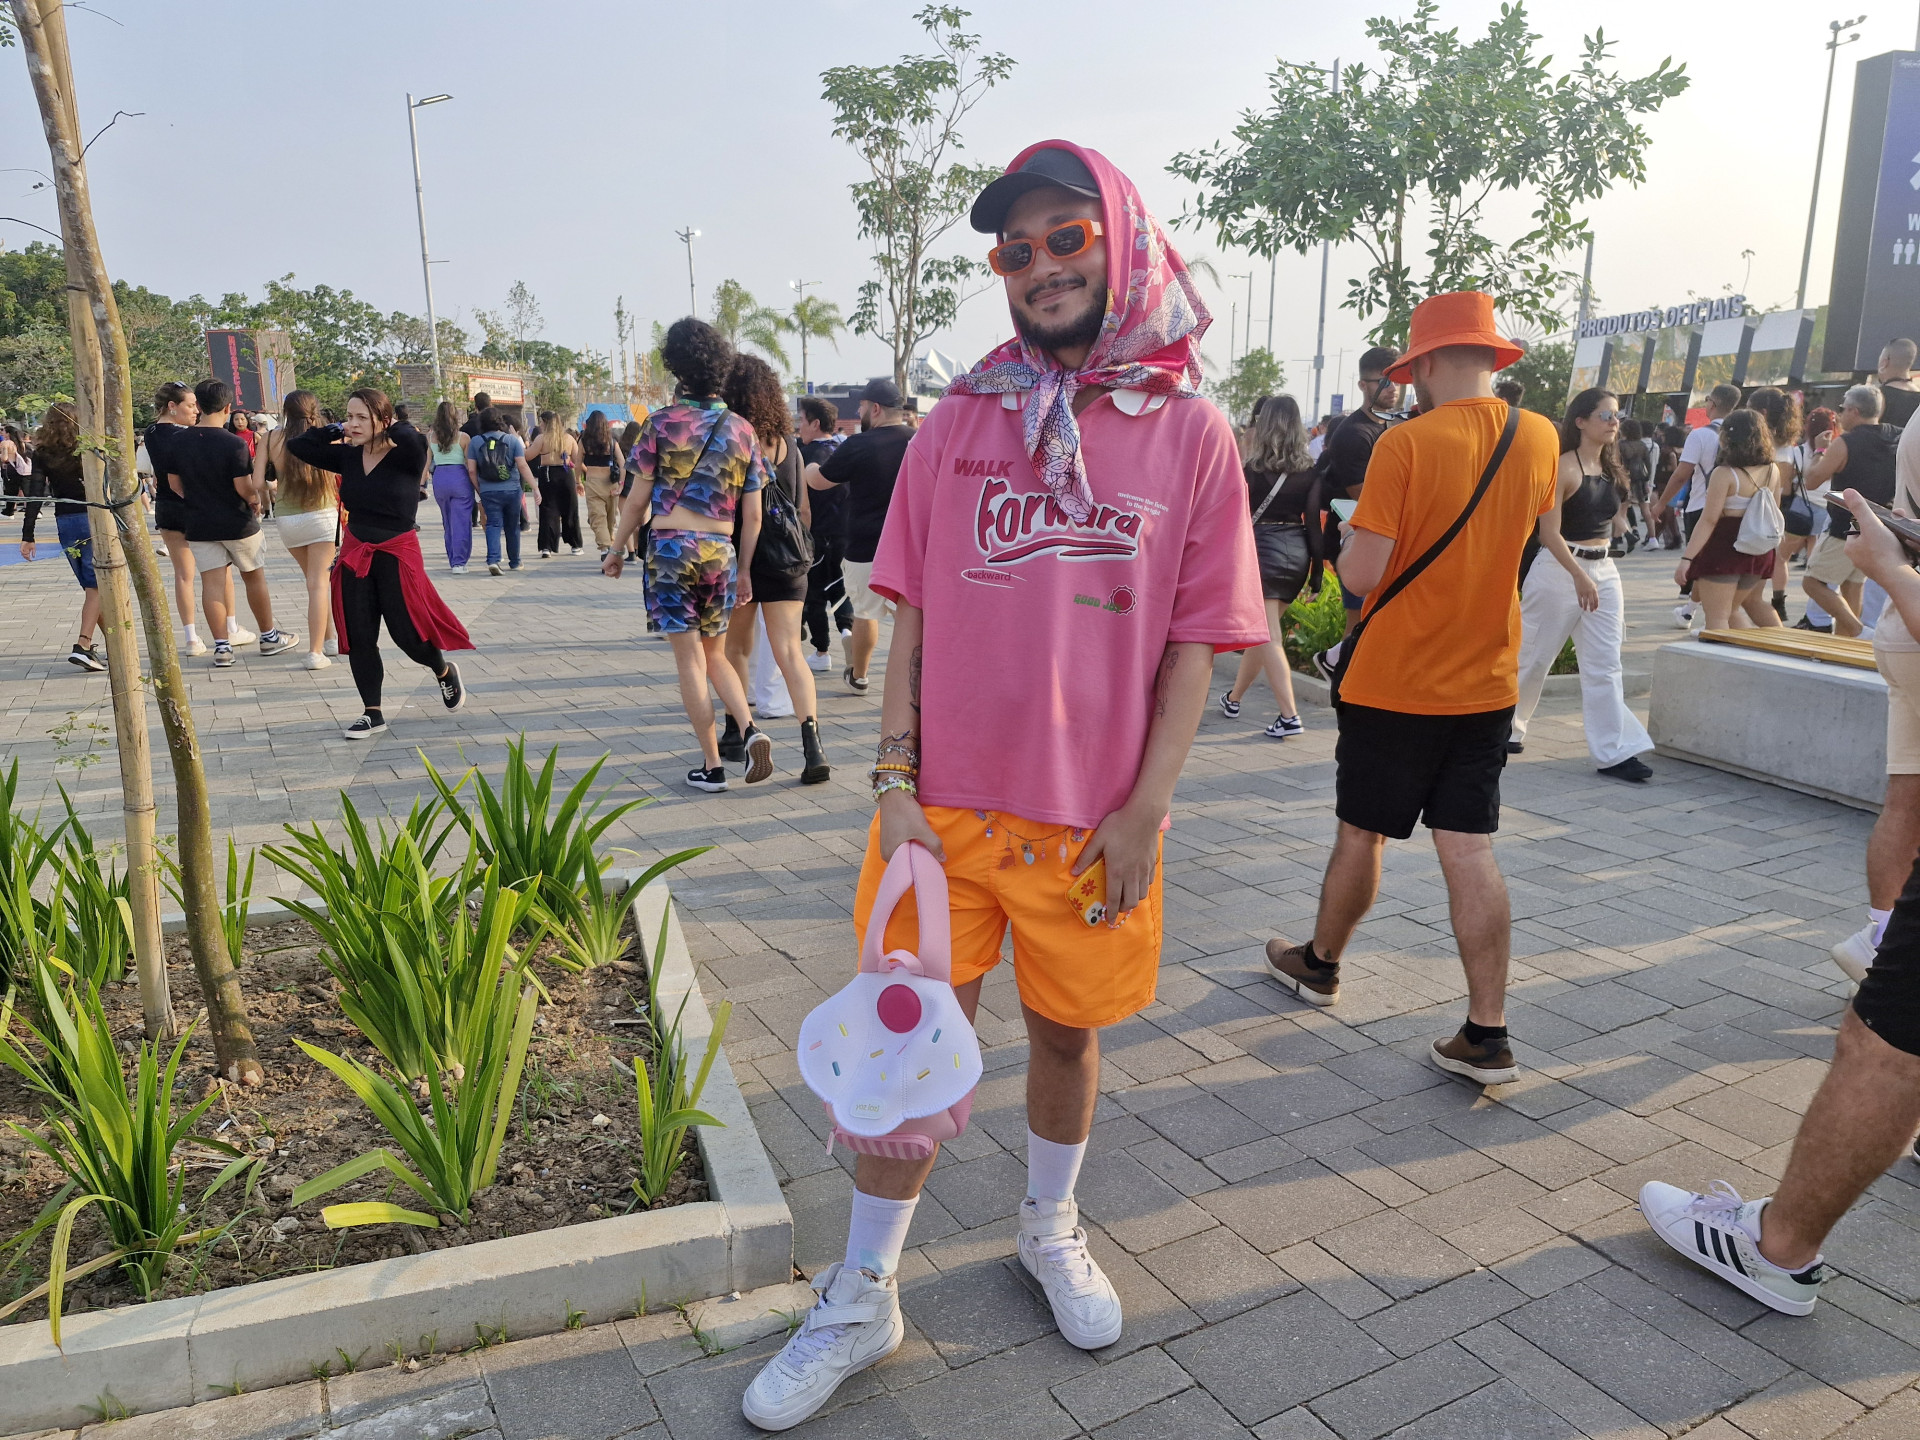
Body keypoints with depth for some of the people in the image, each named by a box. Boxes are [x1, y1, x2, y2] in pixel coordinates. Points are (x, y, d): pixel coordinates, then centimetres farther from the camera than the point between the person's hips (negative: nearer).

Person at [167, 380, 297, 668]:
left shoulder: (176, 442, -2)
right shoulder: (234, 444, -17)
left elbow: (174, 484, 6)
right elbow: (244, 488, -18)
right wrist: (257, 501, 4)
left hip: (199, 525, 3)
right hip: (237, 523, -3)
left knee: (212, 582, 4)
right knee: (254, 578, 13)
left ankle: (221, 647, 2)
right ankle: (269, 636, 24)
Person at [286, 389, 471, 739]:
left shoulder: (405, 456, -12)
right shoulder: (348, 456, 2)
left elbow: (416, 440, -35)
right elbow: (297, 445, 7)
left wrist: (390, 426, -14)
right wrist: (337, 431, 0)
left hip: (397, 554, -5)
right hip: (355, 555, 5)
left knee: (407, 633, -3)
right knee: (358, 637, 5)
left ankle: (445, 672, 30)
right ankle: (373, 714, 16)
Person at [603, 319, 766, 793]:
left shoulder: (662, 423, -3)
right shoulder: (743, 430, 6)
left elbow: (638, 500, -1)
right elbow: (752, 513, 6)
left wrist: (617, 549, 12)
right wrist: (744, 570, 14)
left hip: (670, 547, -3)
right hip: (721, 553, 3)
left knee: (691, 659, 2)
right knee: (716, 655, 18)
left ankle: (712, 766, 5)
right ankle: (749, 730, -4)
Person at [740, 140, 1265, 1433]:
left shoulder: (1190, 431, -2)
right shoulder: (960, 420, 3)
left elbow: (1195, 641, -2)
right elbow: (914, 612, 3)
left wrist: (1144, 809, -8)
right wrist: (897, 777, -4)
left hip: (1095, 818, 0)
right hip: (947, 803, 1)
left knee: (1067, 1032, 16)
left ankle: (1051, 1228, 44)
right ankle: (864, 1298, 26)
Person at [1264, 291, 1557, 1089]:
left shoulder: (1407, 443, -16)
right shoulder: (1540, 439, 2)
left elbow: (1361, 573, -19)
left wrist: (1350, 537, 3)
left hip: (1394, 684, -5)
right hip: (1487, 685, 5)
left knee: (1362, 835, 12)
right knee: (1470, 850, 6)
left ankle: (1319, 962, 34)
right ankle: (1487, 1034, 6)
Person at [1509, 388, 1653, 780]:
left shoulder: (1611, 468, 11)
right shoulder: (1564, 467, -11)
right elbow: (1550, 532, -18)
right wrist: (1579, 576, -25)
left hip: (1603, 570, 7)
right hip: (1559, 569, -7)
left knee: (1605, 666, 1)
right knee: (1534, 656, 6)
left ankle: (1613, 753, 1)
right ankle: (1506, 728, 26)